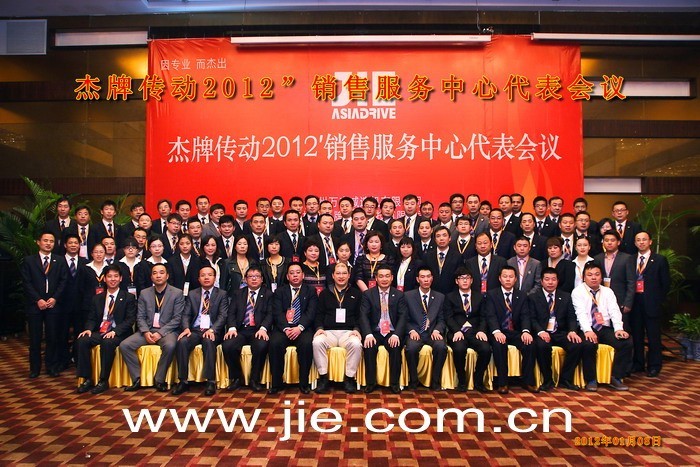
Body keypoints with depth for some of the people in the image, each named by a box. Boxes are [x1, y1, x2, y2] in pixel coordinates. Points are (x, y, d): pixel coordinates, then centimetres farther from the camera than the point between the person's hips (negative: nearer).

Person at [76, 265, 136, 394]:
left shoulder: (128, 298, 4)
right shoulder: (97, 298, 18)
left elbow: (130, 319, -5)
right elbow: (91, 318, 15)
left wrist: (115, 331, -20)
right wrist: (88, 329, -8)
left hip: (118, 334, -4)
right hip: (99, 332, 5)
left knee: (107, 343, -36)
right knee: (81, 341, -24)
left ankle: (103, 381, -24)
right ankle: (87, 379, -16)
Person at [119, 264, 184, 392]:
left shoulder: (177, 293, 0)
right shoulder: (144, 293, 11)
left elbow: (177, 318, -6)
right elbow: (140, 317, 7)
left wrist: (160, 333, -16)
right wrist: (146, 332, -12)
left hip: (167, 330, -4)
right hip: (147, 330, 4)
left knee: (170, 346, -36)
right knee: (124, 345, -18)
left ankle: (159, 380, -17)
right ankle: (137, 380, -7)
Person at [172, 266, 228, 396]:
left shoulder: (222, 294, 8)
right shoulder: (192, 295, 16)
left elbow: (222, 316, -3)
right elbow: (186, 315, 8)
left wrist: (212, 329, -21)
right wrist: (186, 328, -14)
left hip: (212, 331, -3)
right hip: (194, 330, 3)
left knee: (209, 341, -36)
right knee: (182, 342, -28)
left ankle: (211, 381, -31)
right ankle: (183, 381, -21)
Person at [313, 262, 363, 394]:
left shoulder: (356, 293, 16)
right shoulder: (325, 293, 18)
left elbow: (360, 315, 11)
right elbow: (319, 314, 12)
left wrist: (357, 329, -7)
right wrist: (319, 328, -6)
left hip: (348, 332, -1)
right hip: (328, 331, 1)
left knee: (356, 344, -34)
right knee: (317, 342, -32)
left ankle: (349, 378, -19)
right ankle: (323, 377, -20)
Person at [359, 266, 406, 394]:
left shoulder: (399, 295, 7)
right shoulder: (368, 294, 5)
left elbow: (403, 316, -2)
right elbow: (363, 316, -5)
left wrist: (396, 334, -19)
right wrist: (368, 334, -22)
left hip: (392, 333, 0)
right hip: (375, 332, 0)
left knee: (396, 347, -29)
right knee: (369, 347, -29)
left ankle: (394, 383, -12)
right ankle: (370, 382, -13)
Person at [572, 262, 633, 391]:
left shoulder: (608, 292, 15)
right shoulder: (578, 292, 3)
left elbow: (614, 311, 1)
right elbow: (581, 313, -11)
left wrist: (618, 329, -17)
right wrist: (588, 330, -27)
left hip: (605, 329, 4)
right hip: (587, 330, -4)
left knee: (627, 342, -21)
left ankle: (615, 377, -8)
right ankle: (591, 379, -15)